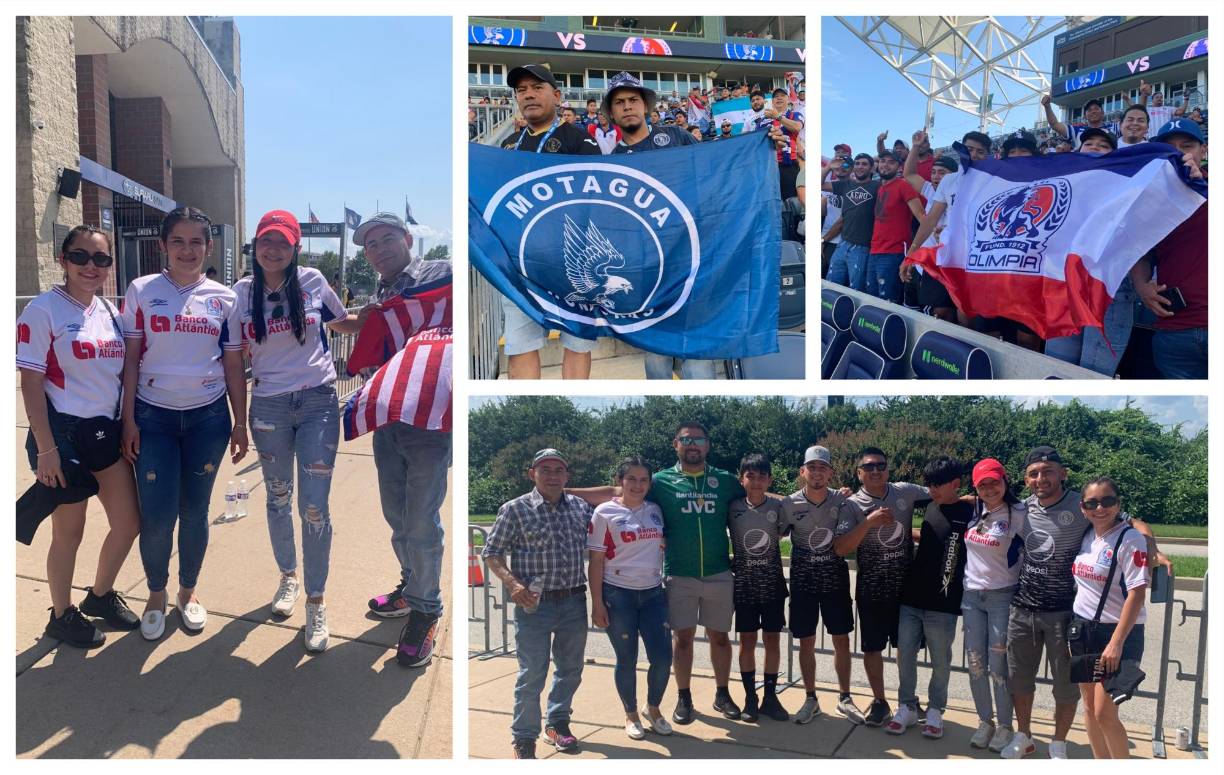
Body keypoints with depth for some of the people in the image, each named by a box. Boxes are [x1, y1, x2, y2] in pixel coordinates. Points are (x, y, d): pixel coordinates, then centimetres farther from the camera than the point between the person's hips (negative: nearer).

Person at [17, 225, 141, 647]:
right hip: (64, 433, -6)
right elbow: (31, 384, -13)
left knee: (128, 523, 11)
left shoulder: (109, 311, 7)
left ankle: (100, 595, 35)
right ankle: (62, 615, 28)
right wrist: (45, 448, -17)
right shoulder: (42, 311, -11)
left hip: (107, 431, 6)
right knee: (69, 532, 7)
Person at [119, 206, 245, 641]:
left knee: (194, 511, 9)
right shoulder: (142, 291, 0)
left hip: (208, 416, 1)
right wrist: (128, 420, -4)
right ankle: (156, 594, 23)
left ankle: (188, 591, 29)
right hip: (154, 416, -1)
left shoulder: (223, 298, 3)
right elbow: (131, 359, 0)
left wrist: (240, 424, 4)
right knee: (157, 516, -2)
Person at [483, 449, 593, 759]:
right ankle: (524, 739, 17)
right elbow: (492, 553, -5)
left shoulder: (580, 507, 5)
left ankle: (557, 723, 37)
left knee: (571, 668, 17)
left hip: (574, 602, 5)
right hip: (535, 603, -4)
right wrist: (513, 584, -19)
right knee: (532, 674, 0)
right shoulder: (515, 509, -7)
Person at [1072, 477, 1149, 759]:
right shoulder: (1087, 536, 5)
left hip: (1117, 632, -7)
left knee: (1104, 713, -5)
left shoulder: (1130, 539, -15)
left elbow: (1136, 595, -18)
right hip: (1083, 629, 7)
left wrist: (1117, 643, -21)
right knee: (1089, 708, 13)